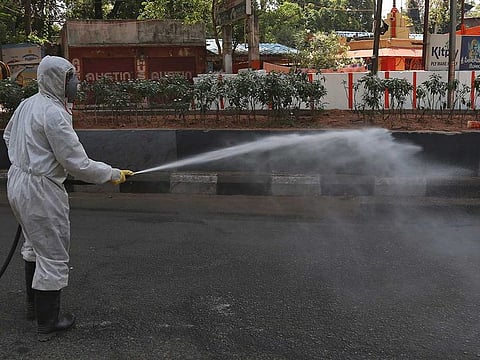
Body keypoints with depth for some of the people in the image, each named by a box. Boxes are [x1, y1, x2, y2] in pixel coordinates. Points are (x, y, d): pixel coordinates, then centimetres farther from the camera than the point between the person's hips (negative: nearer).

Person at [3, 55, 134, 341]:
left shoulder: (28, 104, 7)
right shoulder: (54, 114, -23)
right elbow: (78, 164, -23)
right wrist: (113, 174, -12)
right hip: (41, 190, -10)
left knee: (35, 245, 26)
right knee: (53, 257, 3)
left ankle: (34, 305, 42)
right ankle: (47, 323, 16)